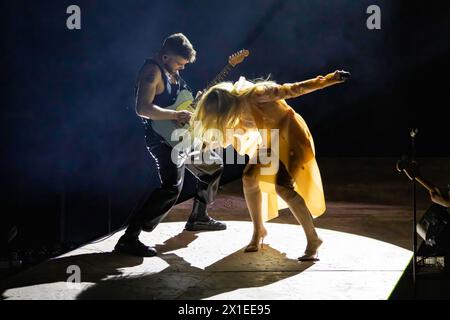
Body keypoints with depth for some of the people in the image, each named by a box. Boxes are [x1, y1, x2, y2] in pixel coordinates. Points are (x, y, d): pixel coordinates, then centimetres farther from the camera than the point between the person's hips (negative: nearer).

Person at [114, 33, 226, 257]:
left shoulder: (172, 70, 12)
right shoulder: (152, 71, -18)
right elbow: (142, 108, -29)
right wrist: (176, 115, -25)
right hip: (162, 137, -10)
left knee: (213, 167, 23)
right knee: (172, 187, -26)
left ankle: (198, 218, 38)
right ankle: (129, 238, -24)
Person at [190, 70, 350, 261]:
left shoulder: (255, 95, -30)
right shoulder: (236, 110, -5)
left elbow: (293, 90, -28)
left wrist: (332, 79, -30)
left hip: (290, 135, -8)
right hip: (268, 141, 8)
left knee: (282, 187, -21)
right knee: (249, 179, -1)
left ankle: (313, 240, -14)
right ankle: (259, 230, 19)